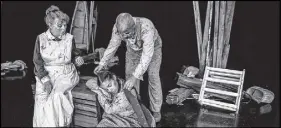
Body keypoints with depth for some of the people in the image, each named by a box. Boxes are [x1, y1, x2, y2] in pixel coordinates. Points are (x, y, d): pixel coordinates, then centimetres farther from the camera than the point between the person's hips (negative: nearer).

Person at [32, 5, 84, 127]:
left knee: (56, 94, -28)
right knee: (42, 96, -26)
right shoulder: (41, 39, -1)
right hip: (46, 74, 0)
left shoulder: (69, 38, 2)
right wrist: (45, 79, -16)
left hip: (66, 73, 0)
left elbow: (74, 55, 17)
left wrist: (77, 59, -9)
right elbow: (38, 62, -2)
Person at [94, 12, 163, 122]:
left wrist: (135, 77, -50)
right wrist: (102, 64, -14)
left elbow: (147, 55, -45)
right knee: (129, 75, 0)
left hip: (152, 48, -4)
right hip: (133, 49, 4)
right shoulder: (118, 28, -31)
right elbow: (112, 45, -13)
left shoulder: (146, 27, -45)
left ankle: (156, 110, 8)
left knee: (153, 77, -7)